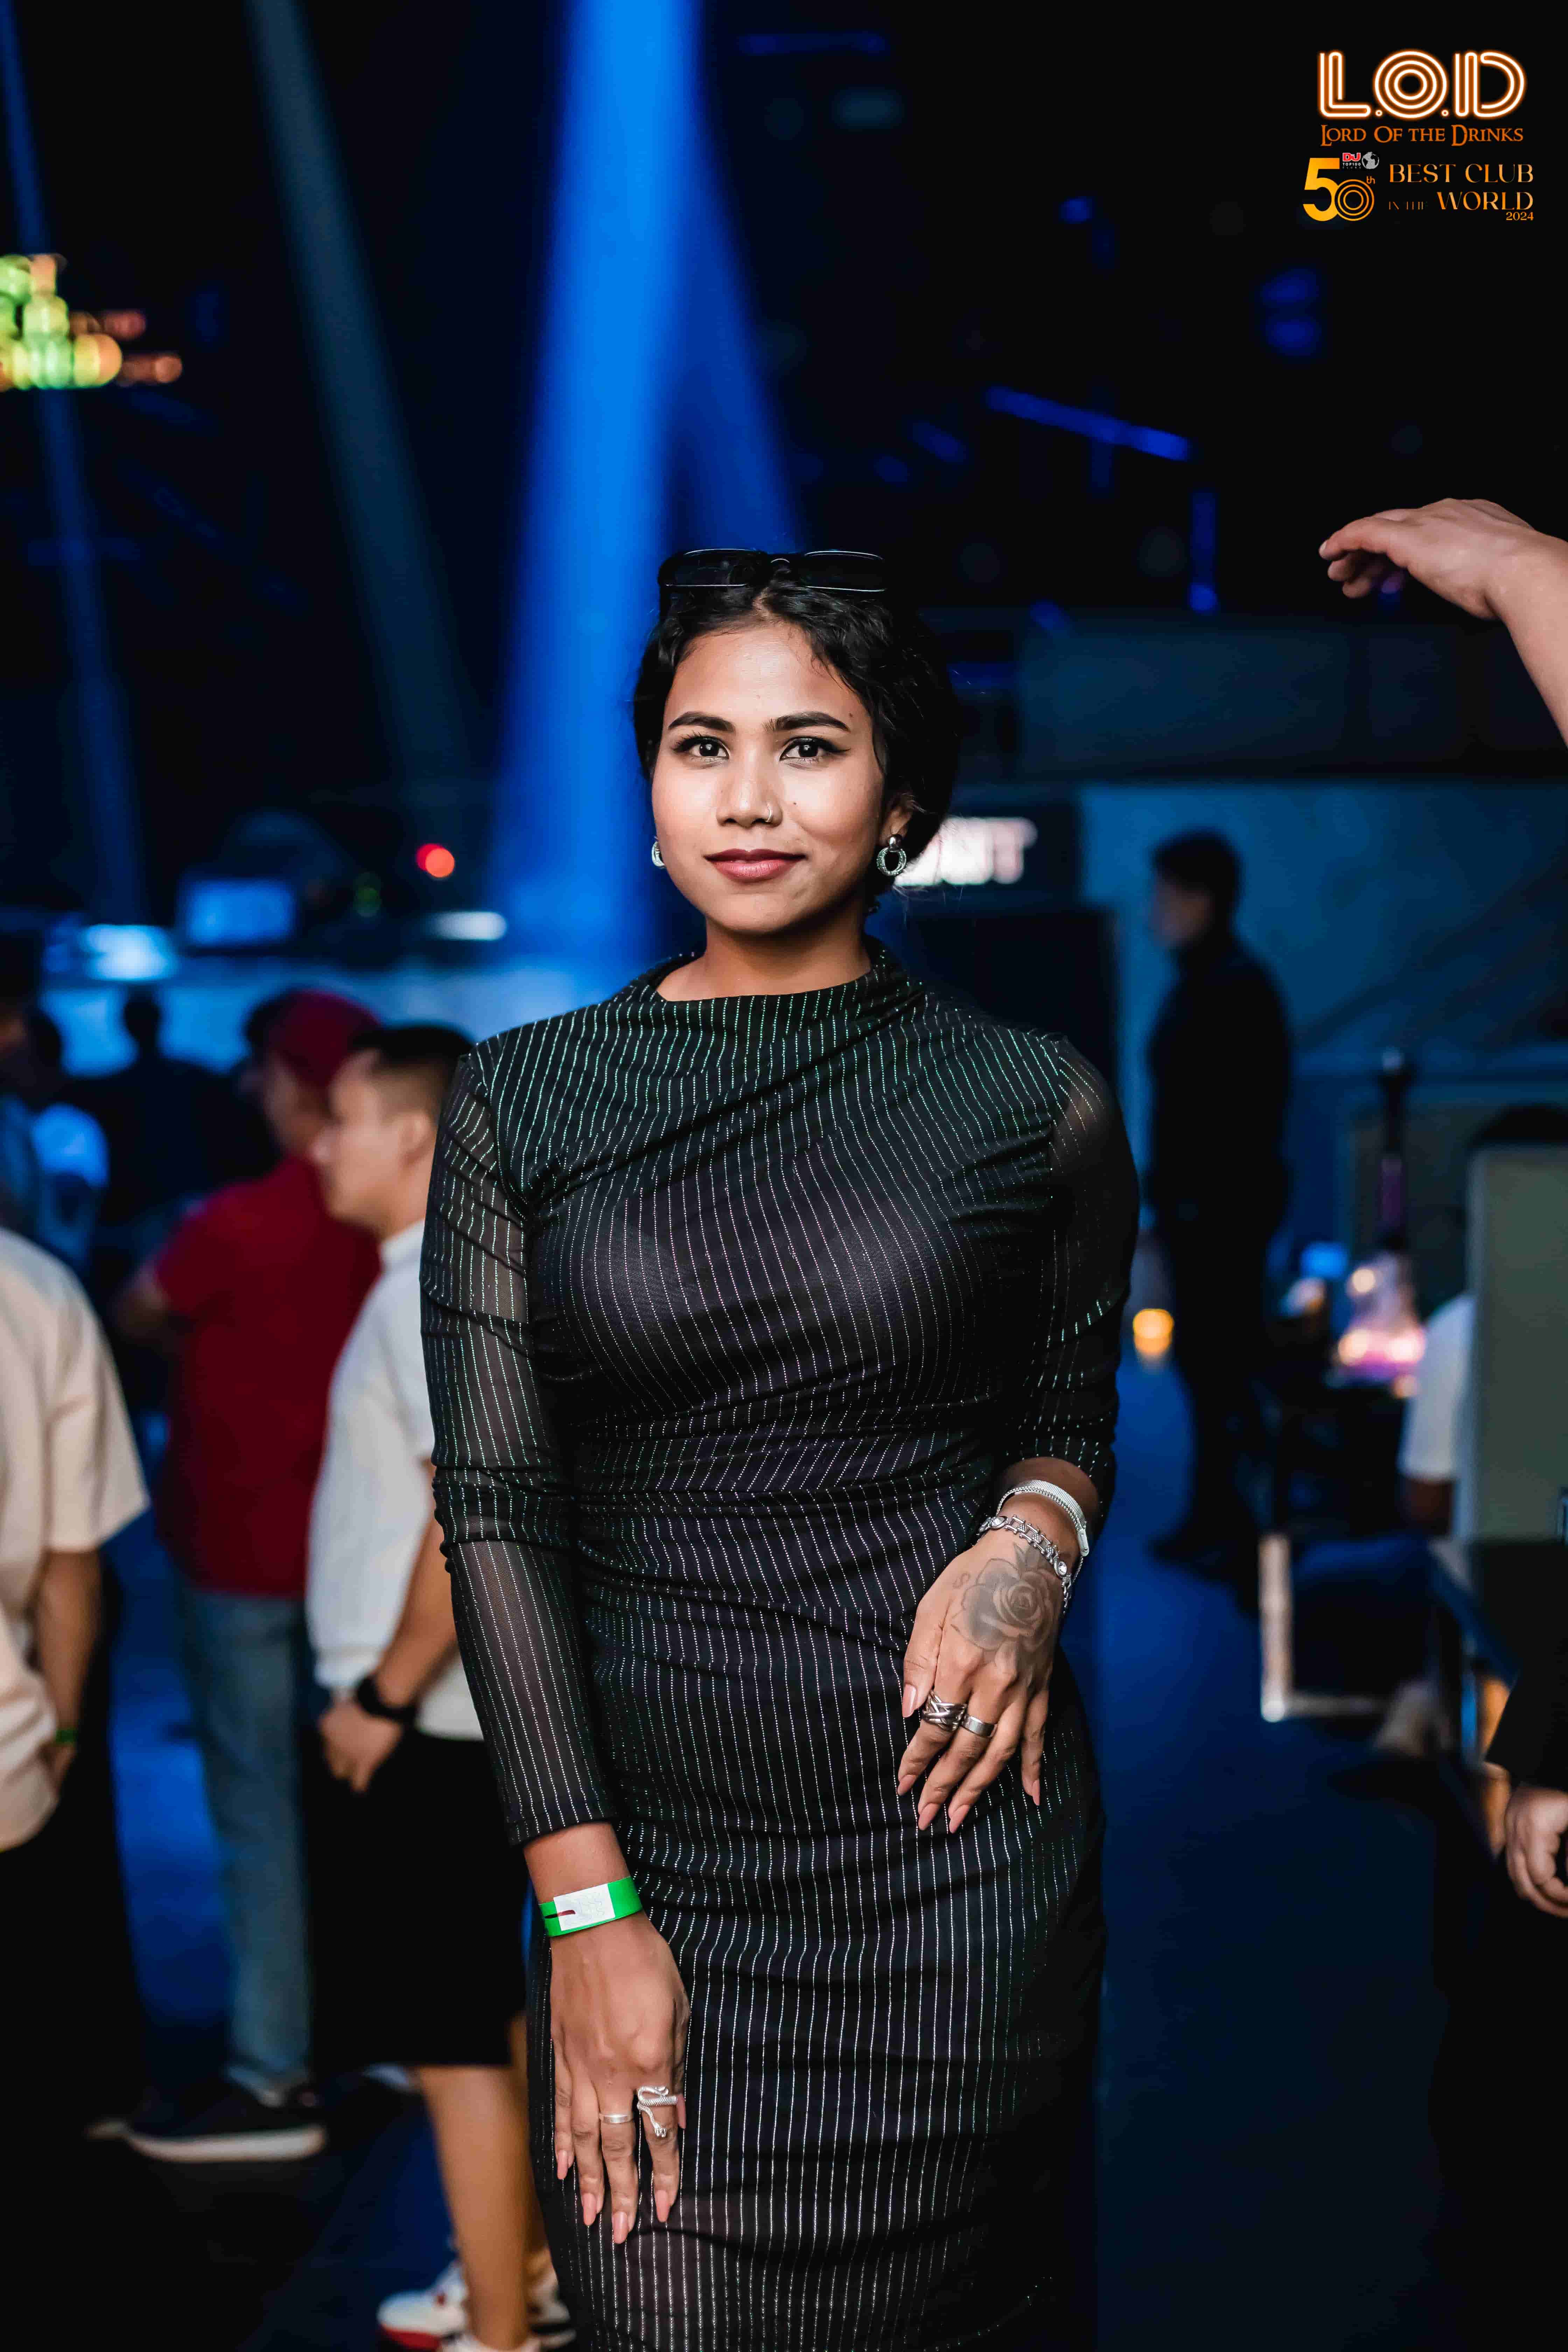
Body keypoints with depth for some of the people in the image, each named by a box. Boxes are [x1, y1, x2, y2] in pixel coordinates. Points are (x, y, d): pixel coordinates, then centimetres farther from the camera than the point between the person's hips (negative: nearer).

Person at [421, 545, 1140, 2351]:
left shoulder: (1036, 1105, -1)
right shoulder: (523, 1103, -1)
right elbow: (496, 1508, -3)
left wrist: (1032, 1544, -9)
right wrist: (586, 1908, -8)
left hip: (958, 1825, 0)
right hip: (648, 1840, 0)